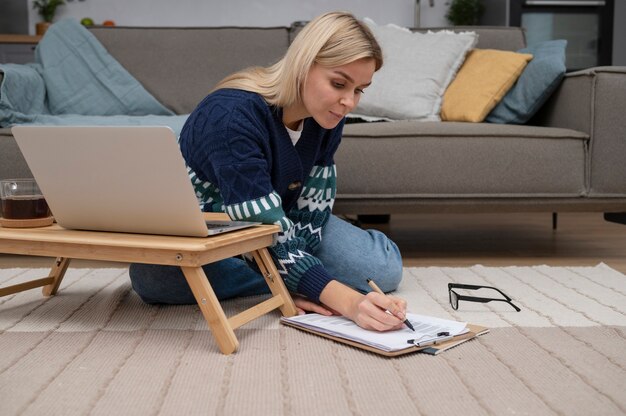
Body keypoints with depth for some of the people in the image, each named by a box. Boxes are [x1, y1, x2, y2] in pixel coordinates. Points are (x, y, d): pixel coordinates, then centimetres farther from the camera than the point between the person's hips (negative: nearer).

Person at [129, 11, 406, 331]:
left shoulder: (326, 116, -15)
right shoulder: (232, 116, -36)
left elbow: (311, 212, -13)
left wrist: (296, 284, -28)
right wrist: (348, 301, -48)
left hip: (281, 218, 4)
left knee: (385, 268, -16)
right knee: (152, 275, -39)